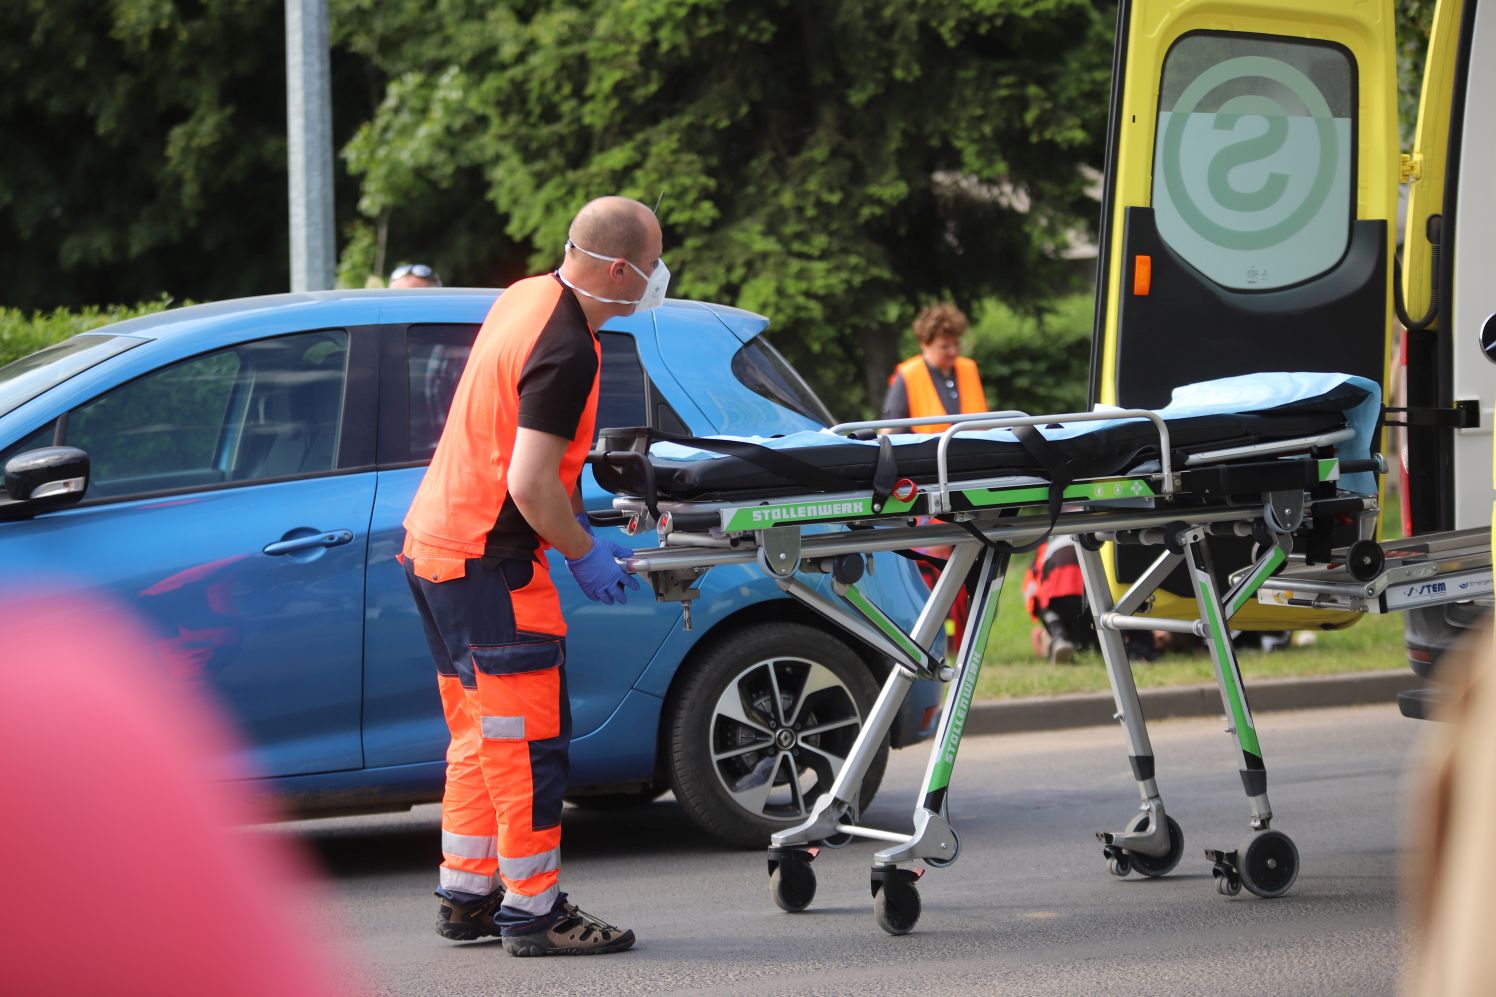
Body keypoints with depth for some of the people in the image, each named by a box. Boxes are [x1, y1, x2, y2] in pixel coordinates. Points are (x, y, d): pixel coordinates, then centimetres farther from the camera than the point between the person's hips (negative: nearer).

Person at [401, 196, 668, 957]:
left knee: (482, 737, 17)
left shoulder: (525, 297, 8)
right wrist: (583, 553, -9)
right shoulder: (566, 351, -22)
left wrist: (574, 524, 21)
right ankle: (532, 911, 0)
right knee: (528, 740, -4)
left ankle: (466, 896, 22)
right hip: (486, 562, -10)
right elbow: (529, 485, -24)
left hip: (432, 540, 10)